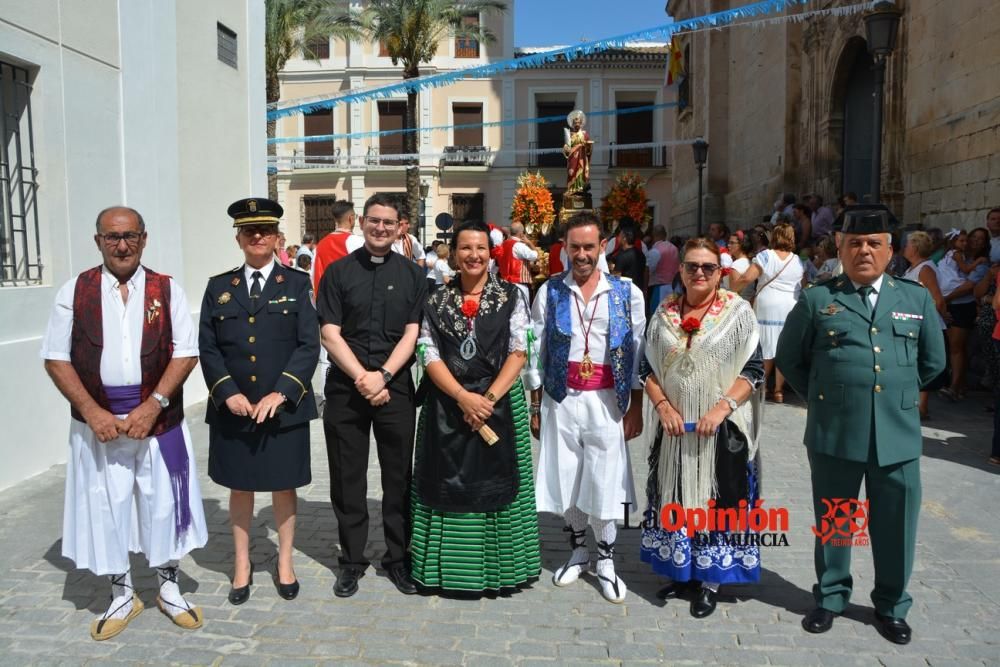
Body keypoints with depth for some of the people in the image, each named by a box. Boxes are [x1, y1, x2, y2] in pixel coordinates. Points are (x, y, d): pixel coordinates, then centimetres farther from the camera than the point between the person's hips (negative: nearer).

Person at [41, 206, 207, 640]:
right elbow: (56, 358, 0)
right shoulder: (74, 293, 1)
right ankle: (121, 597, 28)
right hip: (98, 420, 1)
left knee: (163, 503, 8)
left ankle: (169, 589, 28)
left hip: (158, 417, 0)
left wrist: (153, 405, -14)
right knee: (105, 507, 9)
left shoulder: (167, 291, 0)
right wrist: (93, 412, -10)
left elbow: (185, 352, -4)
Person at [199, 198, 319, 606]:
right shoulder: (219, 287, 7)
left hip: (284, 408, -1)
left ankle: (285, 562, 27)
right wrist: (228, 393, -11)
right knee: (239, 487, 12)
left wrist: (280, 392, -15)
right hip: (232, 408, 2)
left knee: (284, 486, 10)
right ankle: (242, 565, 28)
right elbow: (207, 348, 3)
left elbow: (309, 345, -6)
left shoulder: (296, 284, 1)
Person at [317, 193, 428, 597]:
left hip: (395, 387, 0)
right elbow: (330, 334, -2)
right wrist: (363, 378, -12)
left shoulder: (412, 274, 6)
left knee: (398, 476, 7)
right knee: (347, 478, 7)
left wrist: (382, 376, -13)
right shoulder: (338, 272, 3)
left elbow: (412, 333, 0)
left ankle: (398, 558, 21)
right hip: (345, 389, 0)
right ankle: (352, 560, 21)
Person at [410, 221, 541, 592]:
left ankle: (498, 565, 20)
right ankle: (452, 567, 20)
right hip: (447, 406, 1)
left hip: (500, 403, -1)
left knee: (496, 485, 5)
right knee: (450, 485, 6)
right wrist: (464, 397, -15)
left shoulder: (510, 297, 2)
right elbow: (431, 356, -2)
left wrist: (489, 398, -15)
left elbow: (518, 353, -4)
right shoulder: (437, 301, 5)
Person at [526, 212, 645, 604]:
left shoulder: (626, 294, 0)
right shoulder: (550, 292, 1)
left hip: (605, 401, -1)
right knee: (565, 479, 10)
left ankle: (606, 559, 23)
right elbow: (535, 351, 2)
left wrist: (635, 407, 0)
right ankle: (579, 550, 33)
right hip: (561, 399, 1)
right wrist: (535, 406, 2)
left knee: (604, 481, 2)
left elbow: (638, 354, 2)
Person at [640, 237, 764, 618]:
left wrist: (721, 408, -18)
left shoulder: (737, 312, -5)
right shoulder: (664, 313, 4)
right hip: (675, 426, 3)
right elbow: (648, 368, 7)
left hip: (723, 428, -3)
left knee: (716, 502, 5)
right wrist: (663, 406, -8)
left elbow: (754, 370, -7)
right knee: (676, 499, 13)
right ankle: (683, 571, 30)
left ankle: (711, 580, 22)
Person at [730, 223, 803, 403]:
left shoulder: (765, 256, -4)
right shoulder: (797, 261, 8)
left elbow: (747, 278, -12)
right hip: (790, 309, 3)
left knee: (767, 349, 6)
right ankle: (778, 390, 8)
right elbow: (802, 286, 17)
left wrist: (732, 286, 1)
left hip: (768, 309, -2)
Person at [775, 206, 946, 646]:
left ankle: (892, 606, 32)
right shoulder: (818, 300, 1)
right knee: (832, 523, 12)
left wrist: (898, 393, 15)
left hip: (898, 435, 2)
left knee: (895, 526, 11)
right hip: (834, 434, -1)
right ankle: (830, 598, 31)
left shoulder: (917, 299, 7)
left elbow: (933, 361, 17)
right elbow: (788, 358, 9)